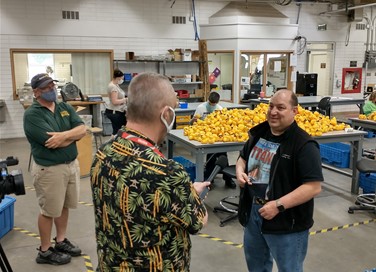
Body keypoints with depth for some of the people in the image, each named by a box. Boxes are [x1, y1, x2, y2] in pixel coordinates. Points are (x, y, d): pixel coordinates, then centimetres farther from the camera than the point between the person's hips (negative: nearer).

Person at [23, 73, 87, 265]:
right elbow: (52, 142, -24)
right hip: (49, 169, -6)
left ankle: (61, 241, 36)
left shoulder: (65, 108, 6)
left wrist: (63, 135, -23)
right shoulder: (32, 115, -14)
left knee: (64, 206, 18)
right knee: (49, 211, 7)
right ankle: (45, 251, 23)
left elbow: (83, 129, -5)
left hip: (72, 164, 6)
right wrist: (73, 135, -8)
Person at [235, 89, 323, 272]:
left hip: (286, 222, -6)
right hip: (253, 212, 7)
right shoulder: (259, 133, 2)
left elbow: (314, 187, -24)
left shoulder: (304, 145, -20)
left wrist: (279, 205, -28)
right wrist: (240, 172, -4)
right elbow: (243, 157, 19)